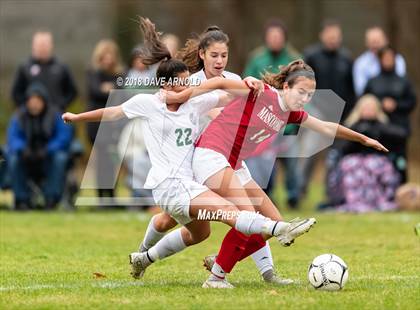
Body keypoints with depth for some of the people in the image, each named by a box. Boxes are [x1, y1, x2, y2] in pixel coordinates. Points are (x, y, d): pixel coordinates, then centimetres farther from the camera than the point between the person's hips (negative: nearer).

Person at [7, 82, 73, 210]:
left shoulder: (55, 115, -5)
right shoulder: (19, 117, -2)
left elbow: (65, 136, -14)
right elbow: (12, 138, -13)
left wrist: (48, 150, -28)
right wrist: (22, 149, -35)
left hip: (48, 160, -1)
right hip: (26, 161, 1)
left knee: (60, 157, -30)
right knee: (13, 159, -29)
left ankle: (52, 198, -23)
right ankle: (22, 199, -19)